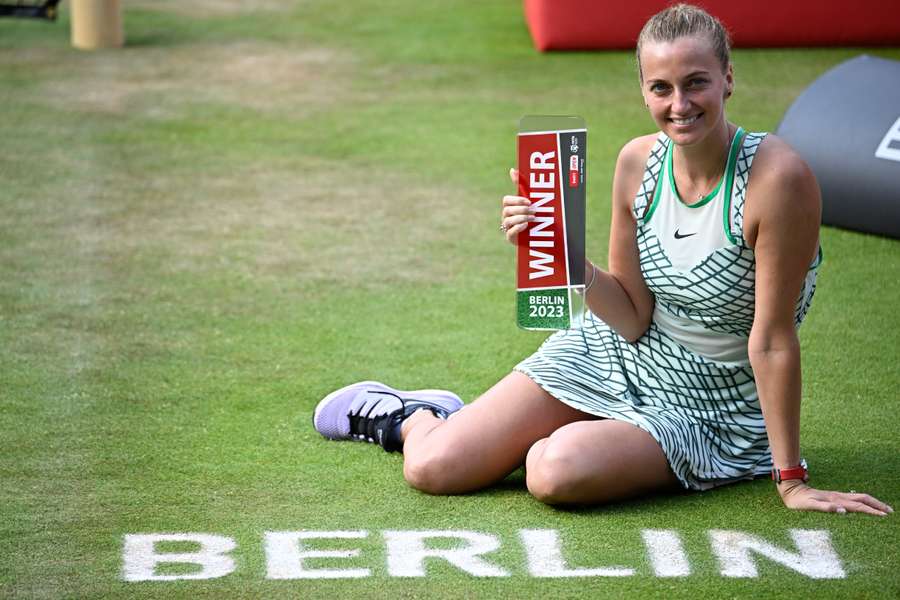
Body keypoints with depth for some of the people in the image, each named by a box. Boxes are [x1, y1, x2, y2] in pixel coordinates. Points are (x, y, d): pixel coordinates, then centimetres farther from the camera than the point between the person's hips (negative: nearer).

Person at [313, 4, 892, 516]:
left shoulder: (778, 177, -26)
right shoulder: (638, 161, -9)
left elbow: (772, 339, -21)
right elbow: (633, 319, -4)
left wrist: (792, 480, -17)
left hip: (709, 409, -4)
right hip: (616, 357, 4)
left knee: (558, 472, -32)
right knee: (433, 468, -6)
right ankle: (409, 416, 31)